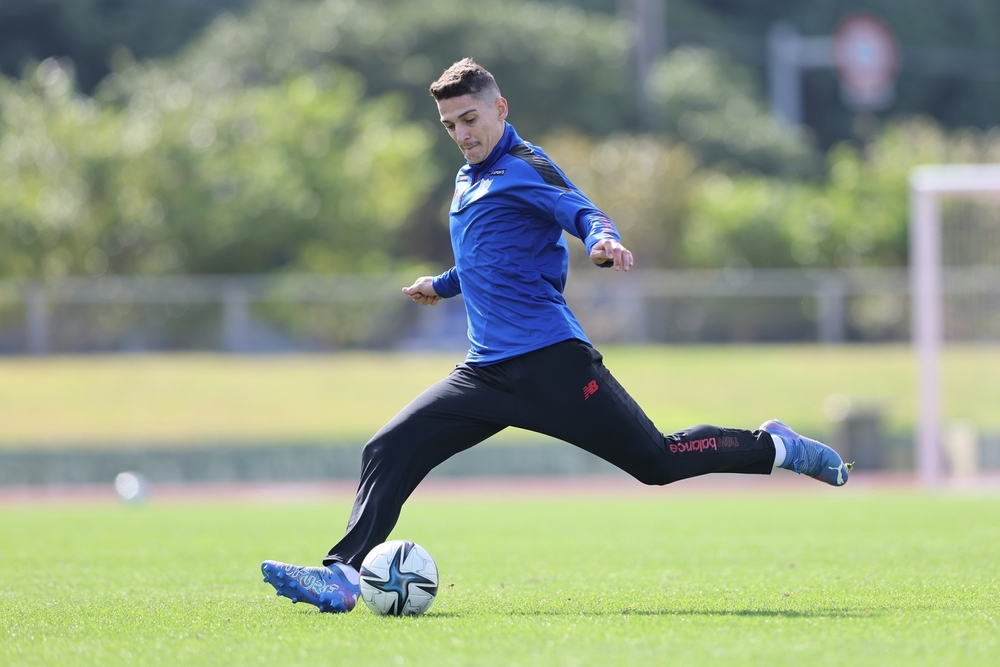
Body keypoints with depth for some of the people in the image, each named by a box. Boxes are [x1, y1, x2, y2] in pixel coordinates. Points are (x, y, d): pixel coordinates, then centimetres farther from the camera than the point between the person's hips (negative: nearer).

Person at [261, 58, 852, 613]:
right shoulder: (469, 181, 20)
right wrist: (444, 284, 48)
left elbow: (582, 212, -23)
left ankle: (775, 448, 14)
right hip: (488, 371, 8)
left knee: (655, 460, -6)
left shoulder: (524, 167, -5)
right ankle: (343, 576, -13)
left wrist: (602, 240, -44)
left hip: (550, 360, -8)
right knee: (389, 452, -7)